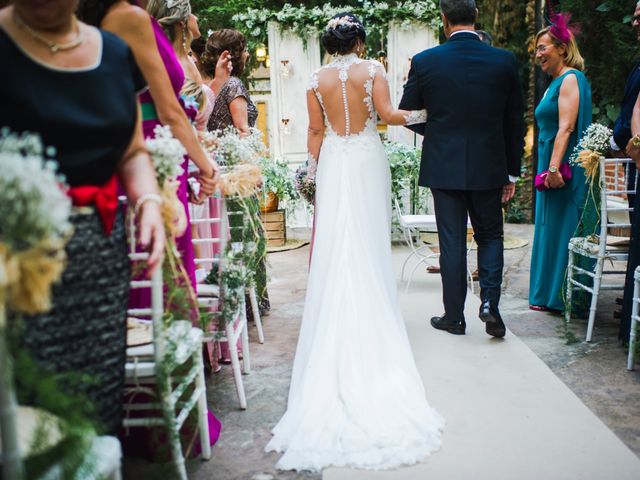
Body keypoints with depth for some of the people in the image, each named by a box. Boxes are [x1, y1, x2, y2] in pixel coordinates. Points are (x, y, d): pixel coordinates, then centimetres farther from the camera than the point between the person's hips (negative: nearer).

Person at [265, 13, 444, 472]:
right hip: (368, 161, -2)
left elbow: (315, 131, 6)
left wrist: (318, 165, 14)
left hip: (332, 163, 2)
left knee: (335, 245, 4)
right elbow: (387, 114, -11)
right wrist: (418, 114, 6)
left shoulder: (317, 79, 5)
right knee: (369, 247, 3)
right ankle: (372, 325, 9)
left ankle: (338, 335, 7)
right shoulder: (372, 69, -1)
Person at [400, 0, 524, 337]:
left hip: (443, 167, -1)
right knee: (490, 236, 17)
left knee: (452, 242, 8)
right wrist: (511, 172, 10)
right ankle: (490, 303, 3)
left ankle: (454, 317, 16)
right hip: (489, 167, 1)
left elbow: (406, 113, 2)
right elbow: (515, 121, 2)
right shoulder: (505, 61, -2)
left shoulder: (425, 62, -7)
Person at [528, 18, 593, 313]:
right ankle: (549, 295, 20)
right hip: (552, 166, 10)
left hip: (564, 168, -10)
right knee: (550, 228, 12)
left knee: (562, 230, -4)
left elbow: (566, 128, -20)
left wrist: (554, 167, -26)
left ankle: (564, 297, 5)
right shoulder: (556, 81, 18)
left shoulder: (570, 79, -11)